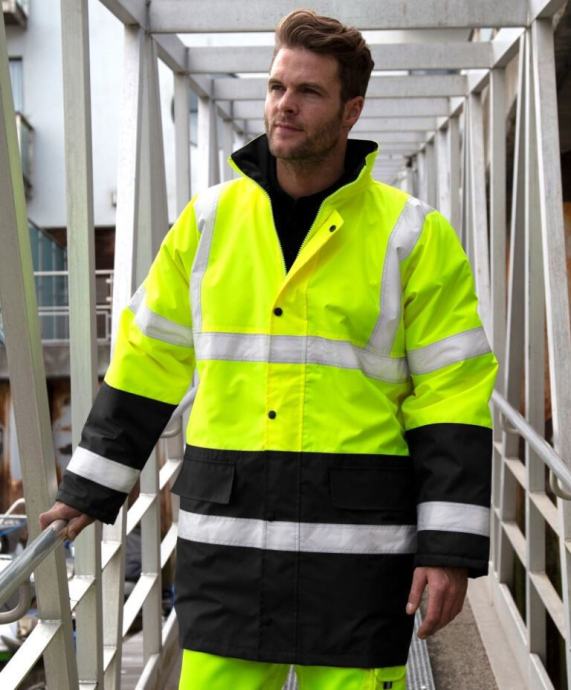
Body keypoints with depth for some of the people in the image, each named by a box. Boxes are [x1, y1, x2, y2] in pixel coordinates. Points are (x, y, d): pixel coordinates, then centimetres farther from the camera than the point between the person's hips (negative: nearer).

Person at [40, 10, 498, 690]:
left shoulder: (412, 236, -3)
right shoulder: (208, 221, 6)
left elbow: (453, 399, -4)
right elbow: (146, 364, 12)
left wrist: (451, 548, -9)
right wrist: (90, 486, 14)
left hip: (357, 540, -2)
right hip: (226, 534, 3)